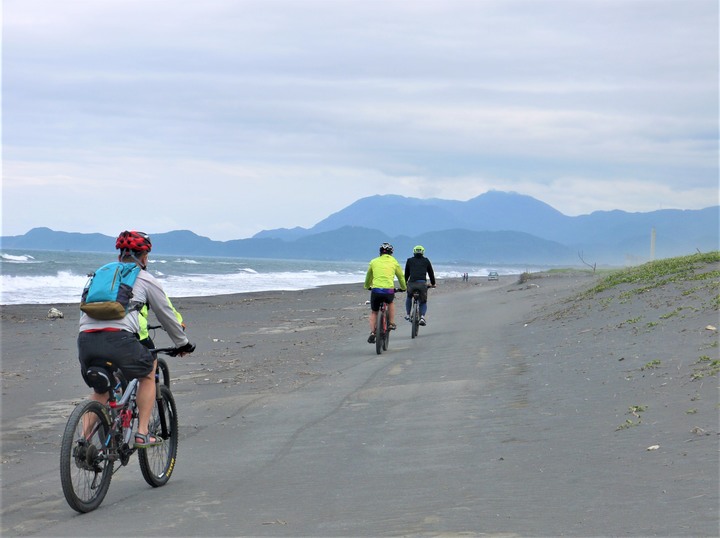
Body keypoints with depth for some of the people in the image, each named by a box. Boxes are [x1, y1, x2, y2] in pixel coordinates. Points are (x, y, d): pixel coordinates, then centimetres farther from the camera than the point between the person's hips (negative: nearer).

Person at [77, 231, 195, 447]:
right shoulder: (145, 279, 15)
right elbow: (166, 315, 24)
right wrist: (183, 344, 39)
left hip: (85, 340, 4)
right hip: (117, 340, -4)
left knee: (100, 392, 27)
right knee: (148, 373, 24)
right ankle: (142, 433, 17)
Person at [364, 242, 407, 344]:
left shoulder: (374, 262, 14)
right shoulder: (394, 262, 12)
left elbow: (368, 276, 28)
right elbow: (401, 277, 25)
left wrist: (367, 286, 48)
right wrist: (403, 288, 44)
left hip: (375, 290, 0)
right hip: (389, 291, 0)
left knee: (374, 312, 19)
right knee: (390, 303, 34)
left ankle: (372, 333, 7)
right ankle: (392, 323, 28)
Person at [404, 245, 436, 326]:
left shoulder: (409, 260, 17)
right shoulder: (426, 261, 17)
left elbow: (406, 273, 22)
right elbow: (431, 273, 23)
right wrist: (433, 283, 35)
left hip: (412, 283, 0)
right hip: (422, 283, 0)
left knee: (409, 297, 30)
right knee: (423, 302, 15)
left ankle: (407, 314, 23)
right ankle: (422, 316, -9)